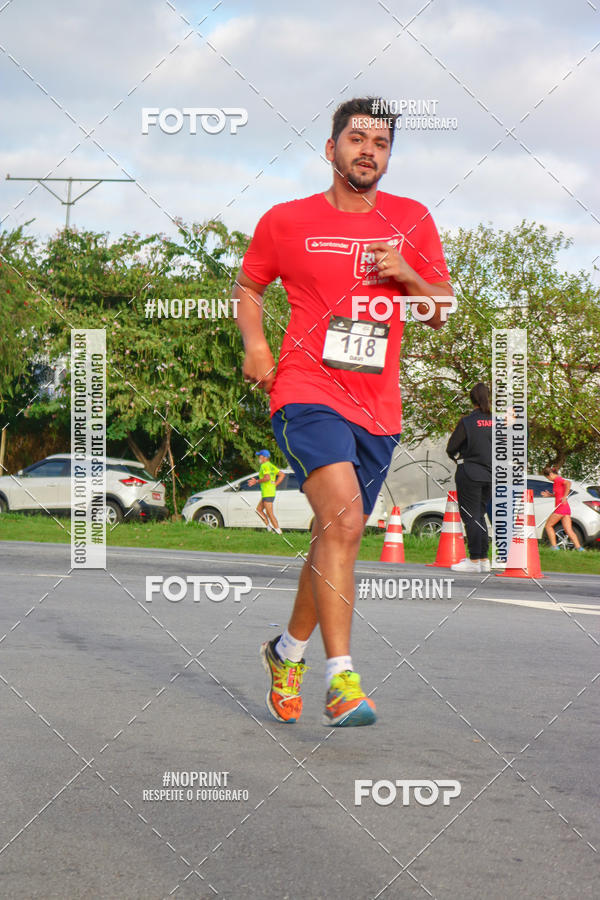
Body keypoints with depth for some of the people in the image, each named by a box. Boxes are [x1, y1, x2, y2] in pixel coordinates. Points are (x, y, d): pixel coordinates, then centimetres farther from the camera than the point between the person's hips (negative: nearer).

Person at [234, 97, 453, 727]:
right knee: (343, 518, -24)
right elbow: (248, 286, 18)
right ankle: (341, 679, -28)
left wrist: (407, 275, -7)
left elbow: (443, 312, 13)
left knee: (335, 534, 12)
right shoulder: (286, 221, 4)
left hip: (378, 408, 4)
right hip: (307, 393, -4)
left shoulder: (412, 221, 10)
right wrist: (255, 342, 0)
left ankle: (289, 651, 36)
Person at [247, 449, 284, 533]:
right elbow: (282, 474, 17)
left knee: (270, 513, -6)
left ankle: (278, 531, -5)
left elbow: (267, 478, -26)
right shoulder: (271, 466, 16)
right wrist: (275, 484, 13)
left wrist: (256, 481, -16)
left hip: (267, 493, -10)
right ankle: (269, 525, 14)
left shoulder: (265, 466, -12)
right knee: (259, 509, 17)